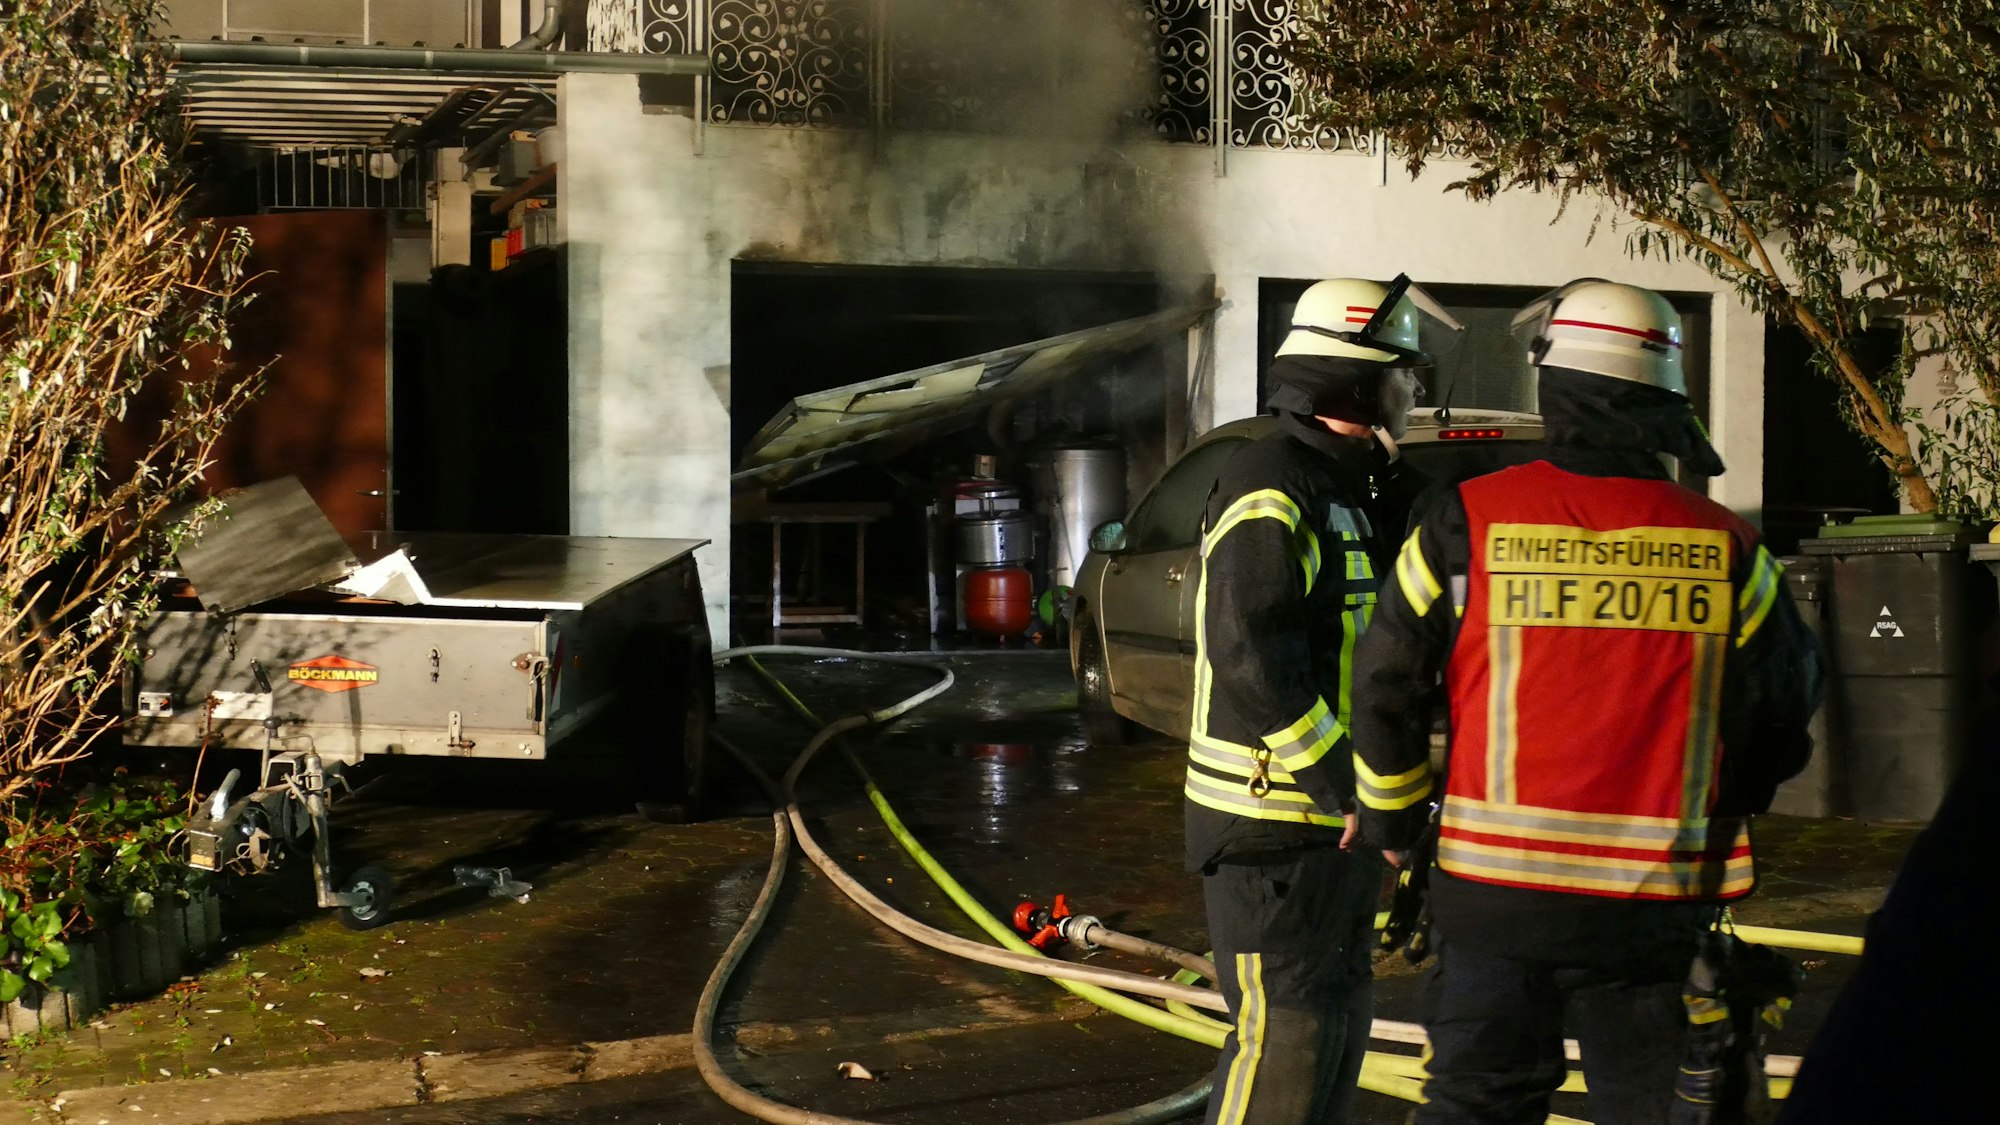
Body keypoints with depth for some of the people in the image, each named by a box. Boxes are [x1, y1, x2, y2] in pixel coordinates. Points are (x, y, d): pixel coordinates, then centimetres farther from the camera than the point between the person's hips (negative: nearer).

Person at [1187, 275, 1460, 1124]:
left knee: (1339, 1020, 17)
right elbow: (1254, 663, -26)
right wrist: (1350, 788, -24)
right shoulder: (1271, 494, -17)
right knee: (1287, 1036, -9)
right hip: (1273, 823, -10)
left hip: (1338, 818, 10)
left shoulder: (1345, 485, 16)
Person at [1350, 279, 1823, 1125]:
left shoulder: (1465, 522, -6)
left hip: (1494, 887, 0)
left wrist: (1392, 823, 15)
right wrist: (1724, 808, 27)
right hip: (1657, 898, 1)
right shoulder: (1725, 548, -3)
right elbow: (1783, 706, 9)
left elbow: (1384, 683, 0)